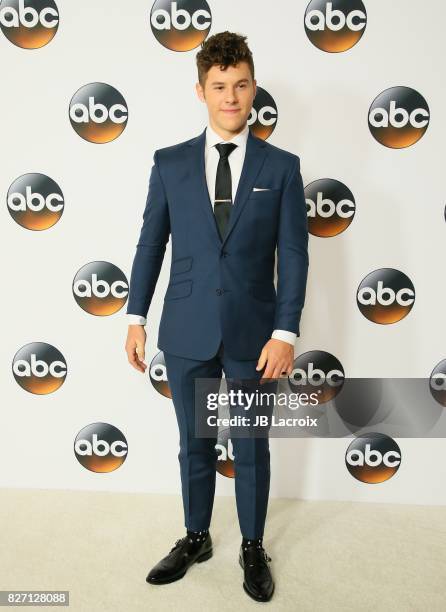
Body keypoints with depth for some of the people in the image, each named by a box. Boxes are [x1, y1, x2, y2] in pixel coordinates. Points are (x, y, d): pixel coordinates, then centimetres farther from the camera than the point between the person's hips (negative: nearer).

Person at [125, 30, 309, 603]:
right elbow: (150, 244, 5)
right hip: (186, 332, 1)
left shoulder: (281, 166, 0)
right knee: (194, 445, 16)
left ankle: (253, 548, 36)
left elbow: (293, 254, -3)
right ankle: (195, 539, 39)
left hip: (253, 332, -1)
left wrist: (285, 332, -10)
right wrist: (136, 318, 3)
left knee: (251, 448, 13)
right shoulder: (169, 163, 3)